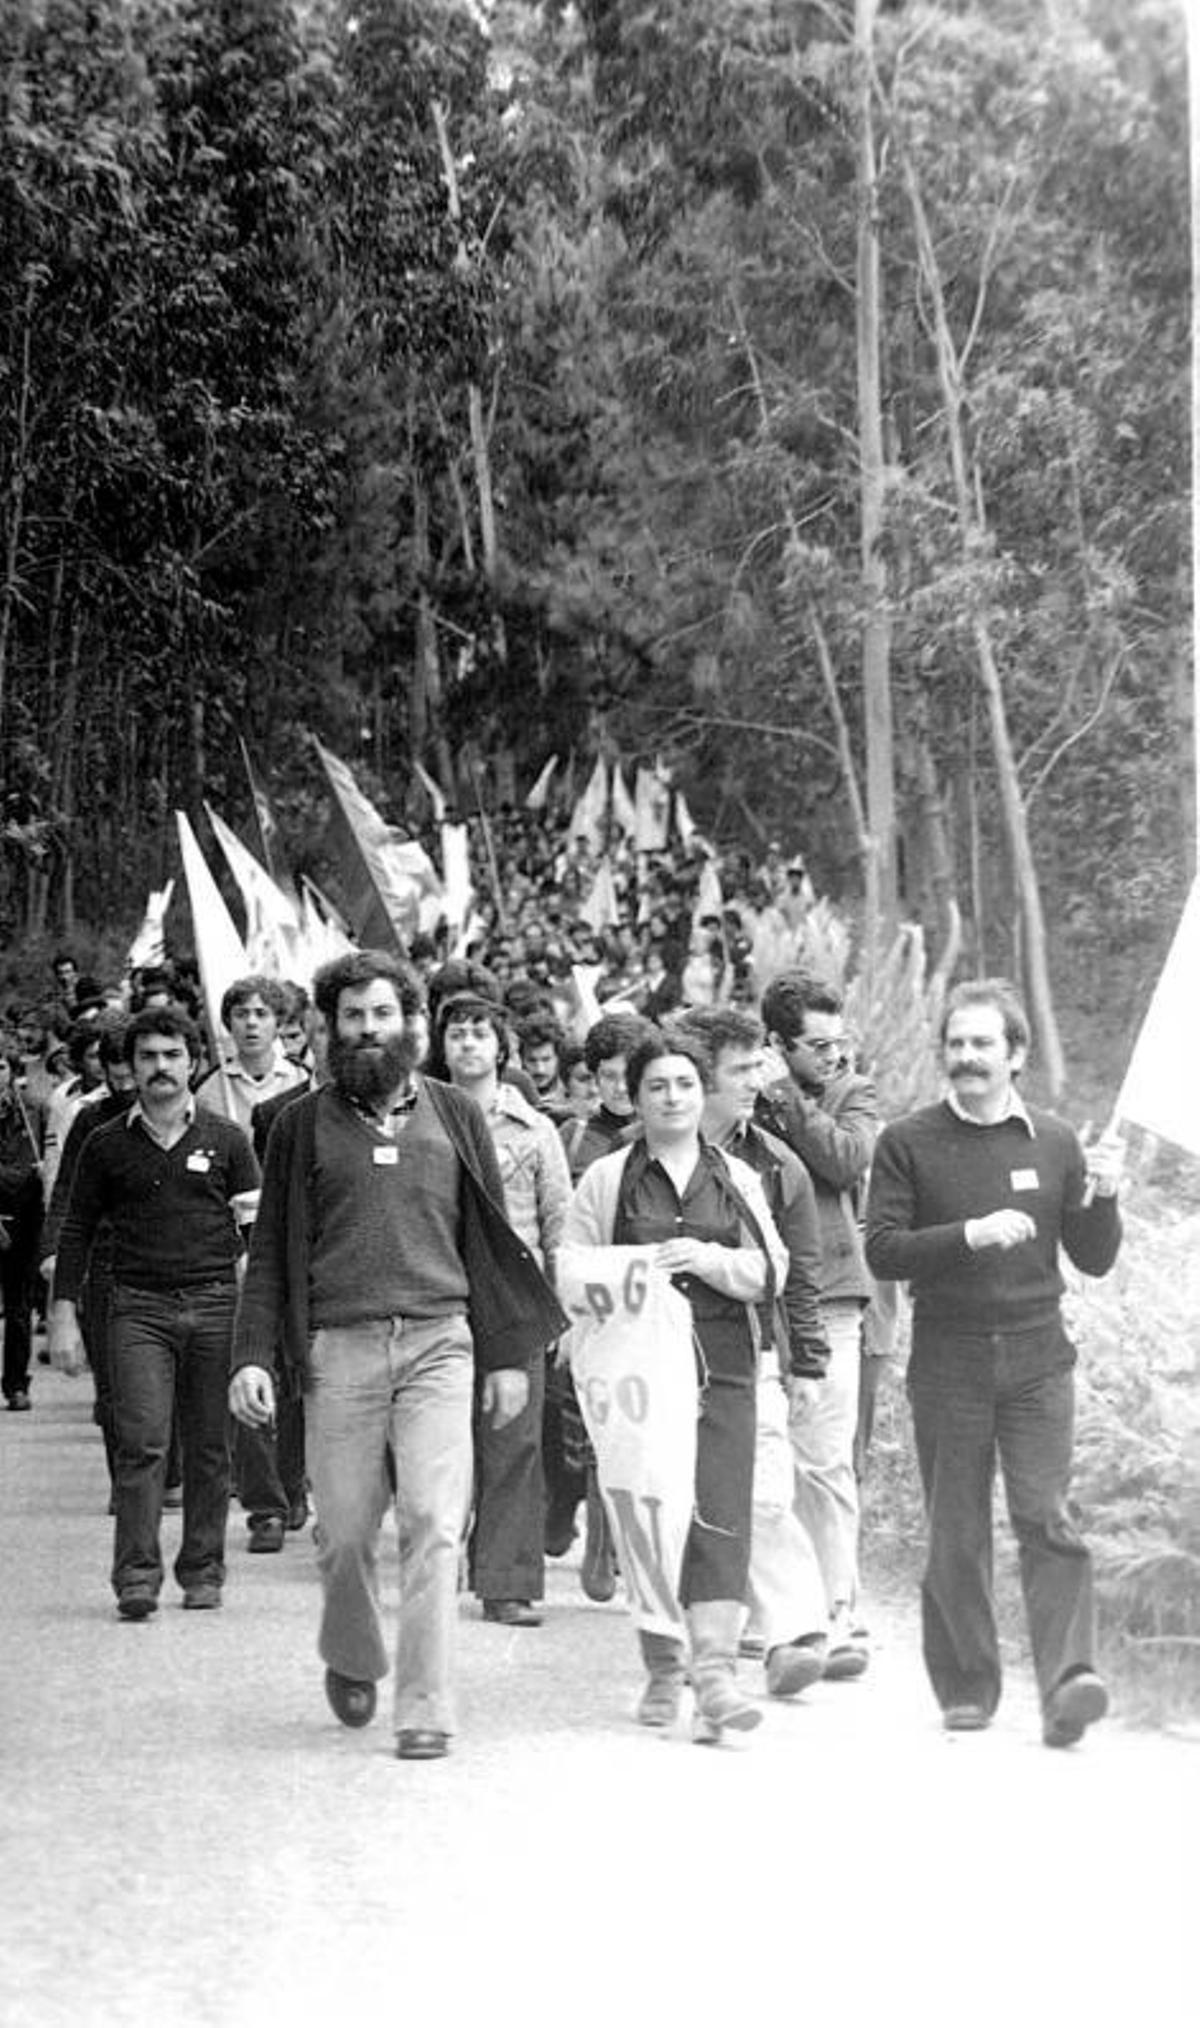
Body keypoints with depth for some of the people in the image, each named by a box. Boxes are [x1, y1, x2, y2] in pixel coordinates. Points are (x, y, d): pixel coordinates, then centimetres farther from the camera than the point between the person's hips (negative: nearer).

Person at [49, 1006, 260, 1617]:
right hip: (139, 1307, -1)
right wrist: (64, 1316, 5)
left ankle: (203, 1572, 13)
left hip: (214, 1303, 1)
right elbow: (77, 1231, 11)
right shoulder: (107, 1145, 8)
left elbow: (259, 1226, 10)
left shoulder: (225, 1140, 8)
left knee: (209, 1447, 3)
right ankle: (137, 1577, -11)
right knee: (141, 1443, -11)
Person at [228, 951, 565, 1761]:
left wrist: (509, 1353, 7)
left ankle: (427, 1708, -6)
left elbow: (493, 1241, 12)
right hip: (339, 1349, 0)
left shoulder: (455, 1116, 11)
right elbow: (272, 1252, 10)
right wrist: (252, 1354, -1)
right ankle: (351, 1660, 33)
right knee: (345, 1532, 5)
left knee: (435, 1524, -10)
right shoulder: (304, 1124, 9)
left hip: (438, 1340, 0)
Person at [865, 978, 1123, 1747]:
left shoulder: (1055, 1142, 7)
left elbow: (1094, 1259, 10)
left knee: (1049, 1519, -11)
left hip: (1037, 1358, 0)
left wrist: (1102, 1199, -9)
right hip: (948, 1359, 0)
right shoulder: (908, 1144, 2)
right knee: (957, 1533, 5)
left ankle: (1069, 1683, -17)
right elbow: (883, 1251, -7)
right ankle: (967, 1687, 16)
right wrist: (971, 1235, -19)